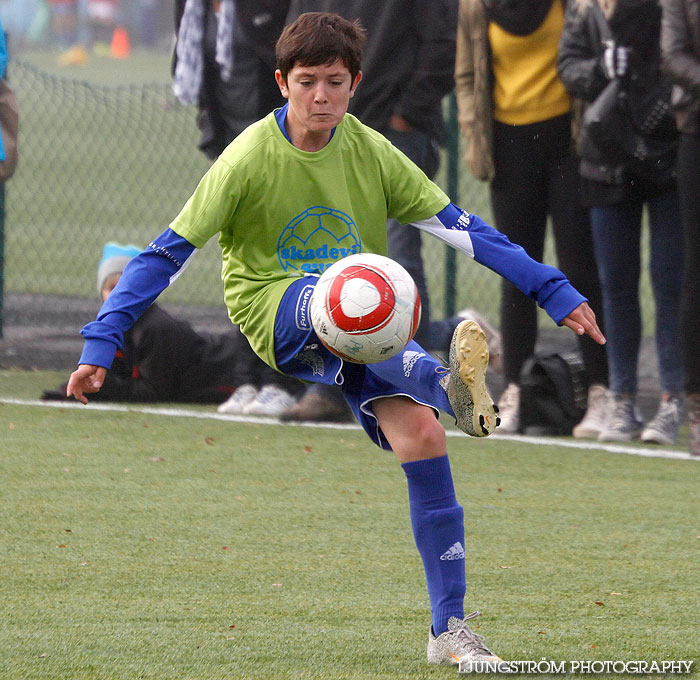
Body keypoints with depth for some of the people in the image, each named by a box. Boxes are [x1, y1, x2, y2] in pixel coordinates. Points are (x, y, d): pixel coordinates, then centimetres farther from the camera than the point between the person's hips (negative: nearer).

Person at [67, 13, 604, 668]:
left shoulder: (370, 151, 0)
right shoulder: (250, 158, -9)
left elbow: (460, 227, 4)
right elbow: (169, 251, -8)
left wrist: (555, 292, -1)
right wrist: (100, 343, -15)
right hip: (275, 308, -3)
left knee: (419, 433, -18)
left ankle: (449, 630, -11)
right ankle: (448, 385, -62)